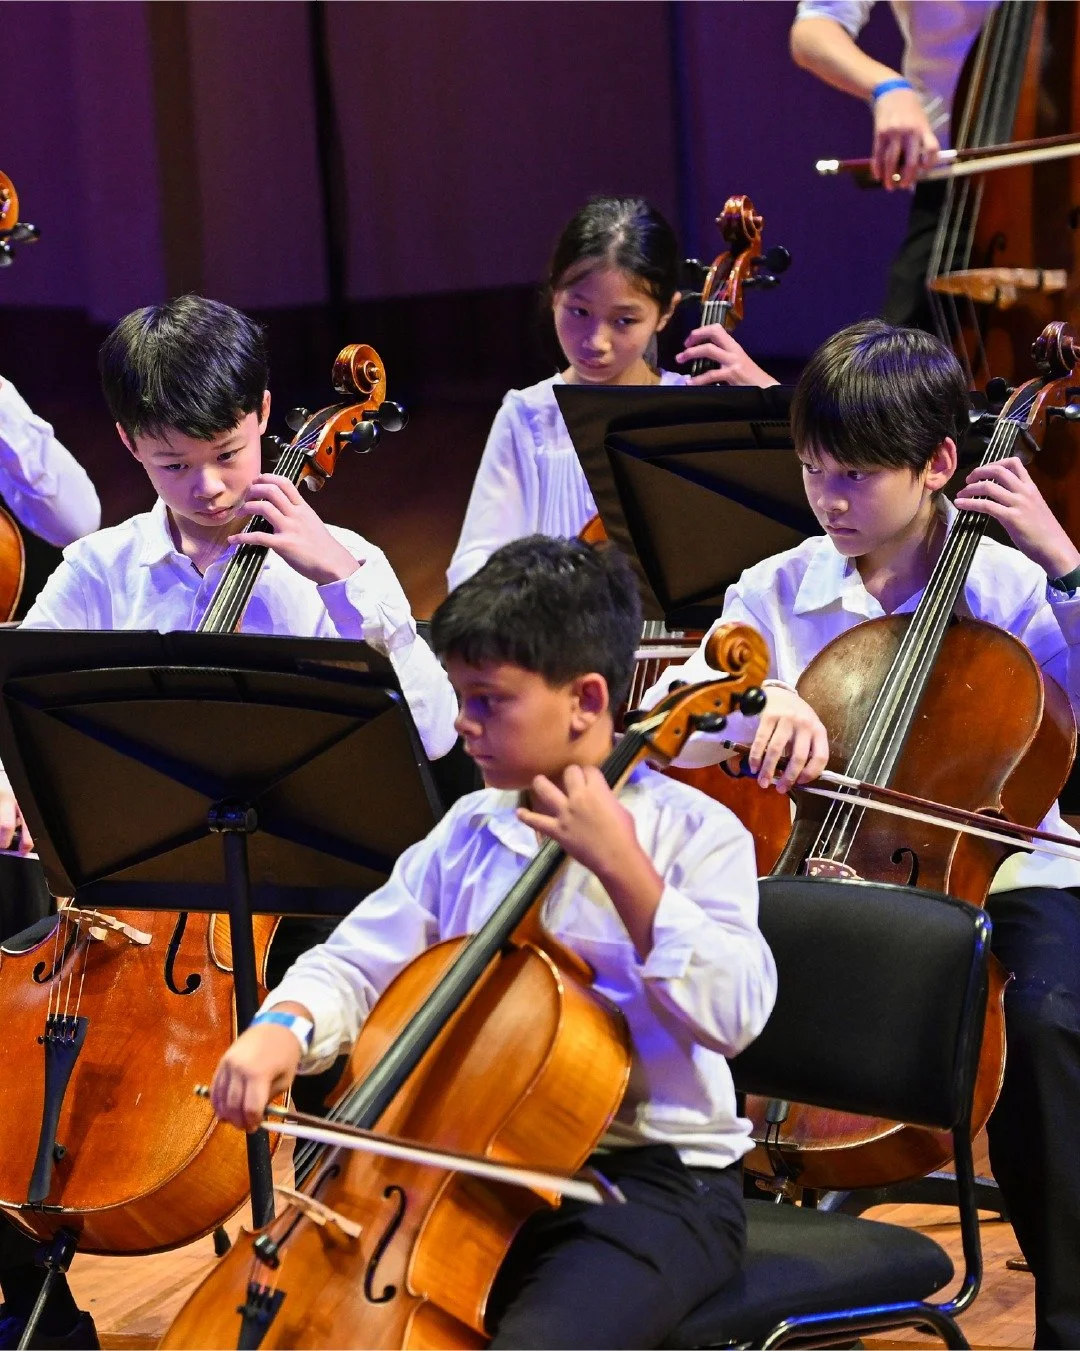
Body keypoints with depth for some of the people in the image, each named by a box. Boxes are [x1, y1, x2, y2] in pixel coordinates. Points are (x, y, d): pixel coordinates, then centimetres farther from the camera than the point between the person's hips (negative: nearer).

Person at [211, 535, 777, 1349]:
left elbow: (735, 1014, -20)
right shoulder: (468, 832, 9)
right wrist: (285, 1026, -13)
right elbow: (359, 963, 9)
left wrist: (621, 867, -24)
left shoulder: (693, 832, -7)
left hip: (654, 1182, -5)